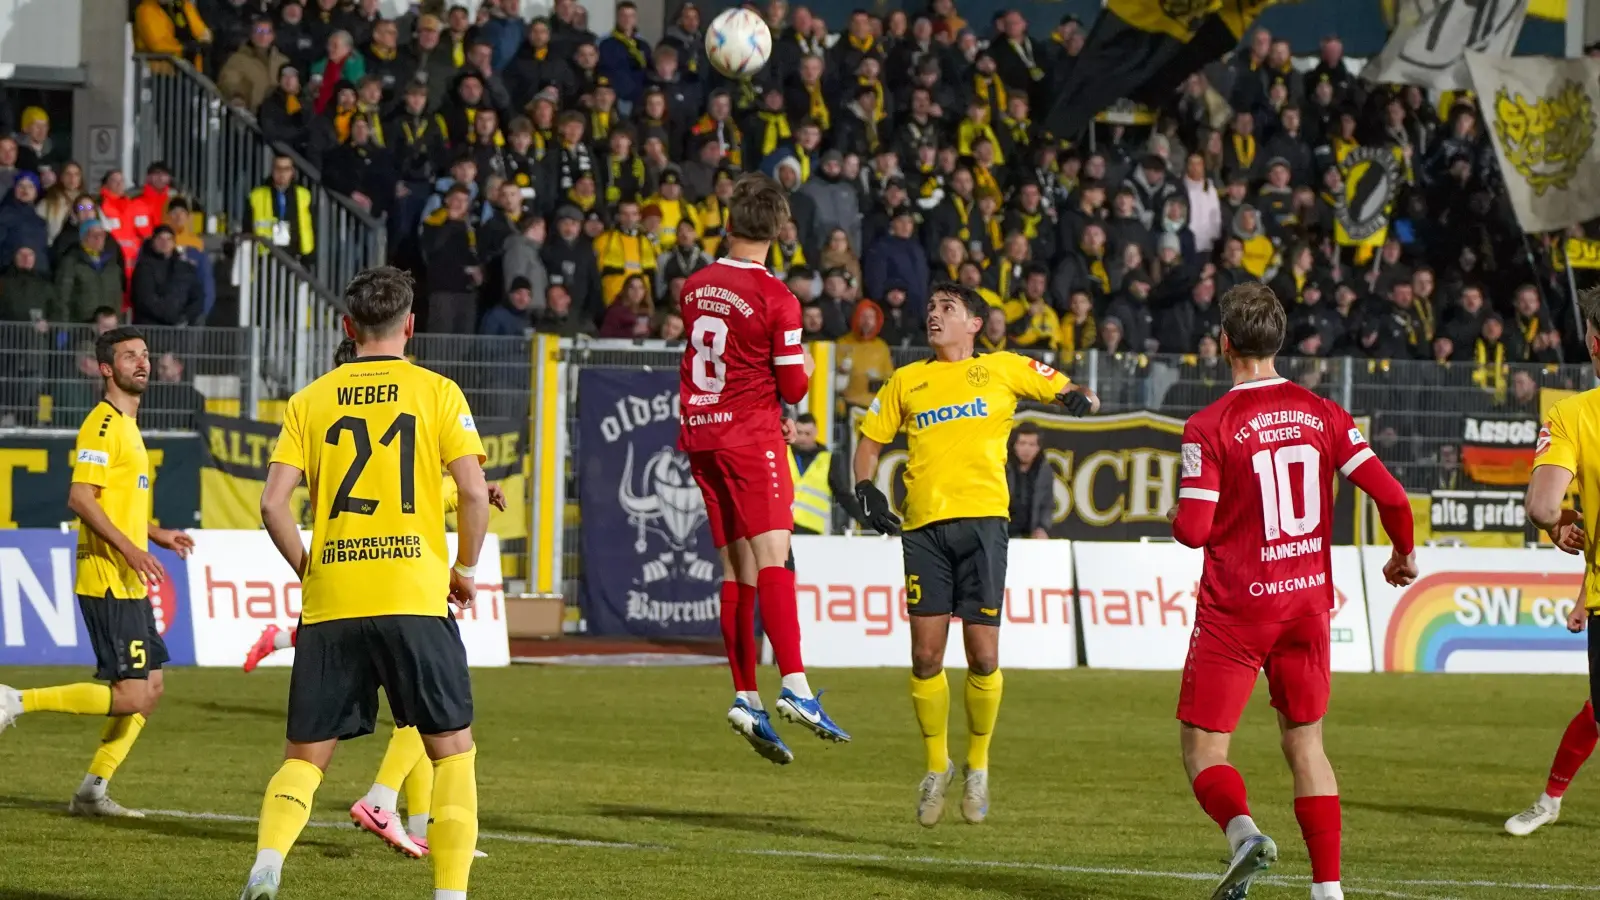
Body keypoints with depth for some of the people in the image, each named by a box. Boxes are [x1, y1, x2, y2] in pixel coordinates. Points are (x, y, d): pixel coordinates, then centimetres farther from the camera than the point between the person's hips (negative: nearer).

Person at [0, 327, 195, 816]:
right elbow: (80, 498, -21)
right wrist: (129, 548, -25)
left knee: (150, 689, 10)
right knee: (128, 696, -14)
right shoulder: (103, 424, -13)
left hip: (130, 583, 10)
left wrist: (155, 532, 18)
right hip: (108, 582, -10)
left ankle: (92, 790, 14)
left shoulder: (127, 426, 18)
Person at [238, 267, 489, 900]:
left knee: (306, 755, 10)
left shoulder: (310, 401, 9)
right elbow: (473, 492, -5)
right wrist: (465, 571, 9)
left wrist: (309, 570, 14)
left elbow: (273, 504, 1)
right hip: (415, 598, -2)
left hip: (329, 606, 2)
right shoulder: (436, 392, 3)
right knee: (452, 748, 9)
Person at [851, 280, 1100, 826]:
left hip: (981, 520, -2)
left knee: (982, 655, -5)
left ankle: (977, 766, 15)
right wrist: (865, 490, 5)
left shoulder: (1004, 369, 12)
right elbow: (870, 440, 24)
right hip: (923, 525, 2)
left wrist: (1079, 399, -10)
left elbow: (1074, 394, 15)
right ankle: (936, 766, 15)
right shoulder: (906, 382, 19)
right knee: (926, 655, -3)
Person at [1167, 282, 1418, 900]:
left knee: (1203, 749, 3)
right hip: (1308, 600, 4)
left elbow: (1193, 530, -16)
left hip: (1235, 608, -4)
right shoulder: (1321, 414, 1)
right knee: (1305, 743, 15)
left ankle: (1242, 831, -26)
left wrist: (1177, 516, 9)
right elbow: (1389, 494, -4)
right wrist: (1404, 554, 16)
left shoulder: (1209, 427, -11)